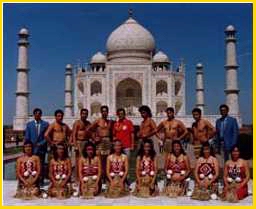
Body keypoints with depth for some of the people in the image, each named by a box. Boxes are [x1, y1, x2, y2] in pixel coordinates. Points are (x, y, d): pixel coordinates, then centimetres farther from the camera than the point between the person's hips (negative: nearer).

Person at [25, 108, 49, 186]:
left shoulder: (45, 124, 4)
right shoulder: (29, 124, 9)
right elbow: (27, 137, 8)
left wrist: (41, 144, -9)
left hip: (42, 148, -1)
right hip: (32, 148, 1)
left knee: (41, 165, 2)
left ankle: (41, 181, 11)